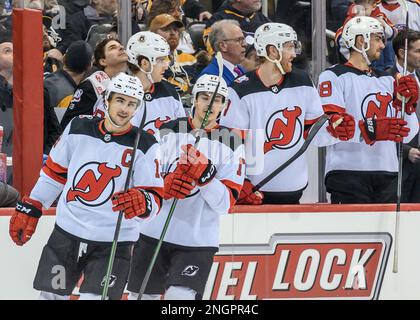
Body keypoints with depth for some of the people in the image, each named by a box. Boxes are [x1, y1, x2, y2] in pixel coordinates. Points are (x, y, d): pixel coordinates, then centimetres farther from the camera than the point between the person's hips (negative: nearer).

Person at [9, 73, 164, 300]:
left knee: (95, 297, -14)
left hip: (113, 243, -3)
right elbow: (54, 173, 13)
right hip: (67, 232, 3)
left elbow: (155, 199, -11)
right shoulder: (78, 129, 0)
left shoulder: (145, 146, -8)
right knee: (51, 295, 8)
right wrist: (29, 208, 14)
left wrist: (142, 202, -34)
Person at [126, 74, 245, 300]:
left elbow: (225, 204, -7)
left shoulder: (231, 144, 0)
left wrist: (205, 174, -24)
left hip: (198, 241, -2)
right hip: (154, 232, 2)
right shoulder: (168, 131, 4)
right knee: (141, 296, 10)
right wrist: (166, 184, -19)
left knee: (180, 297, -19)